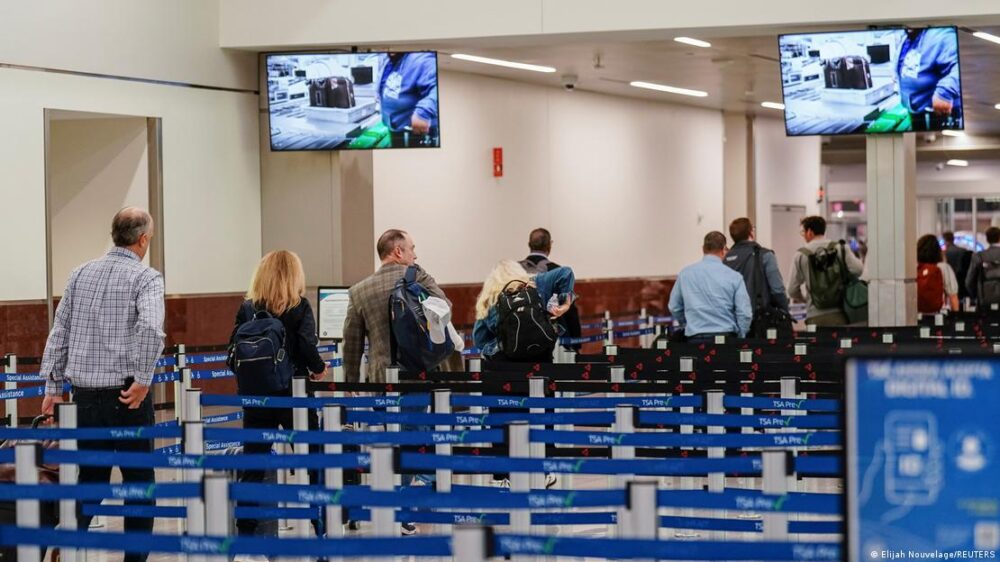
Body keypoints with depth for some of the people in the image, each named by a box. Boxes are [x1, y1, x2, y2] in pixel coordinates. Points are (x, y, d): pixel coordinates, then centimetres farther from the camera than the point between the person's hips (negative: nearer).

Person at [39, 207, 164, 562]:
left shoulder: (80, 274, 11)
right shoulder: (146, 277, -6)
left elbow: (59, 333, 10)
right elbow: (151, 328, -24)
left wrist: (53, 385, 13)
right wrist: (143, 379, -17)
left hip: (85, 391, 5)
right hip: (126, 395, -5)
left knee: (90, 477, 13)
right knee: (138, 479, 6)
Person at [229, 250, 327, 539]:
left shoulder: (247, 308, 2)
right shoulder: (300, 307, -6)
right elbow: (307, 348, -14)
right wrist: (319, 368, 5)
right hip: (293, 393, -3)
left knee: (252, 466, 8)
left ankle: (245, 533, 5)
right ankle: (317, 528, 11)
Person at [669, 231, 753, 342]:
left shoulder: (685, 274, 5)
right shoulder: (734, 277, -1)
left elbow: (674, 308, 14)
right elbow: (745, 314, -3)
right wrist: (740, 338, 12)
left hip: (696, 338, 1)